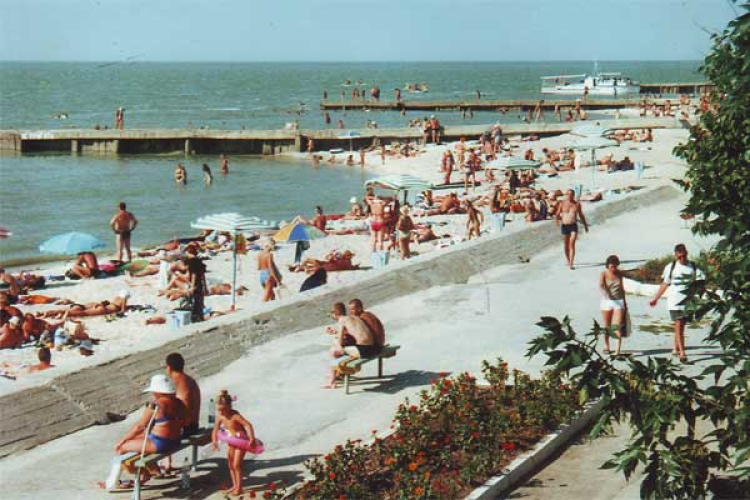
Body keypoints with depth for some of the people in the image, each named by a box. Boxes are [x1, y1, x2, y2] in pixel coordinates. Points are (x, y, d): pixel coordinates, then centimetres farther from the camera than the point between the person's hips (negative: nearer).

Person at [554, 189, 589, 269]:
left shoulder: (577, 204, 5)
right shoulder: (562, 204, 2)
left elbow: (581, 215, 16)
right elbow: (557, 214, 4)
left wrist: (585, 225, 22)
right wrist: (557, 219, -16)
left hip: (573, 226, -1)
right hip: (564, 226, 1)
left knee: (572, 244, -13)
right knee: (566, 245, 10)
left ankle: (571, 264, -17)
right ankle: (568, 261, 31)